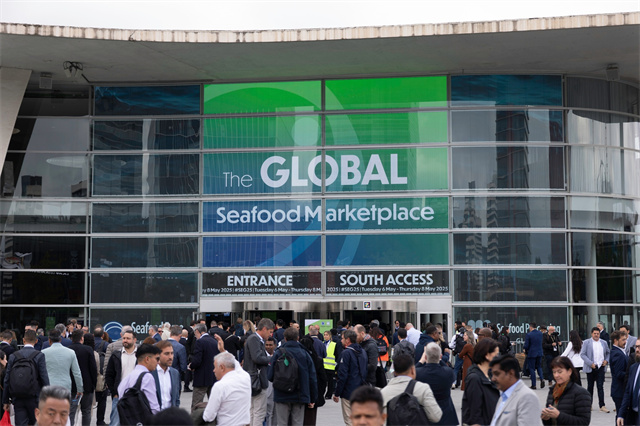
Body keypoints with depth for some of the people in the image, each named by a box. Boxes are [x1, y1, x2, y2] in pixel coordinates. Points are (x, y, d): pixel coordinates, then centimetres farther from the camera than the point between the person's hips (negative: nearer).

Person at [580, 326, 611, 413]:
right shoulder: (586, 342, 0)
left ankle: (602, 405, -4)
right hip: (591, 368, -1)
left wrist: (606, 360, 2)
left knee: (600, 386, -4)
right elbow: (582, 354, -6)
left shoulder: (603, 343, 10)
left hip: (601, 367, 2)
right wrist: (590, 363, -15)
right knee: (590, 386, 9)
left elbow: (608, 353, 22)